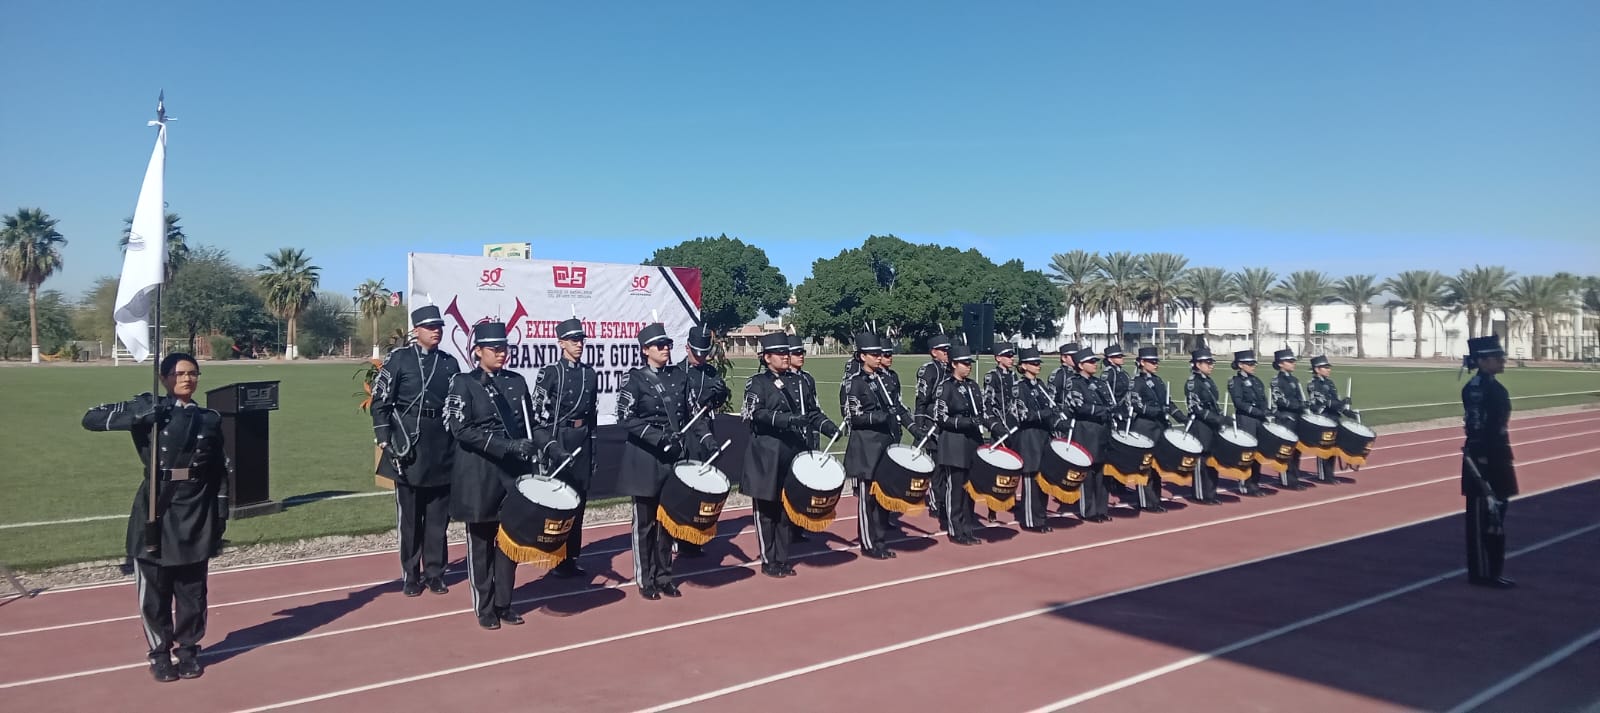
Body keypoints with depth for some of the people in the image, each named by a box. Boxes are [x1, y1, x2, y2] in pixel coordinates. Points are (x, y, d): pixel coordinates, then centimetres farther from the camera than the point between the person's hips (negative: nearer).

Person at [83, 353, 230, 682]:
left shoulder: (211, 419, 7)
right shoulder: (147, 407, 1)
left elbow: (223, 470, 10)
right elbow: (91, 419, -3)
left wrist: (221, 514, 7)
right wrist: (139, 416, -17)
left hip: (196, 515, 2)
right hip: (156, 511, -2)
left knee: (192, 589, 9)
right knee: (154, 589, 5)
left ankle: (189, 651, 24)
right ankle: (160, 654, 21)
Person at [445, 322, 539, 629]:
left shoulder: (517, 381, 8)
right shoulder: (464, 383, -5)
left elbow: (529, 424, 12)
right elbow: (461, 430, -14)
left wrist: (534, 451, -4)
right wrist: (506, 445, -22)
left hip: (514, 469, 4)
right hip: (479, 472, -4)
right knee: (481, 541, 6)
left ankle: (504, 603, 21)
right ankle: (484, 607, 18)